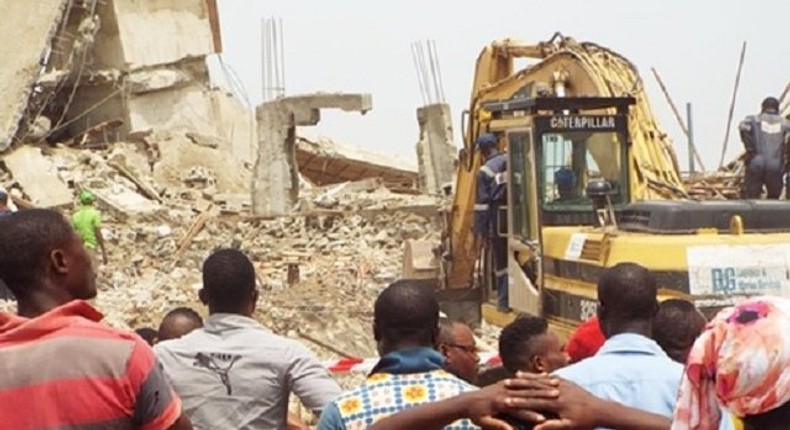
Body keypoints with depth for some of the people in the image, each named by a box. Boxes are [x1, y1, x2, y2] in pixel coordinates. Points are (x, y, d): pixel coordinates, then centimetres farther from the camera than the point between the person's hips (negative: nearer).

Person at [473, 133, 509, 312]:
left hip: (499, 220, -3)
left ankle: (504, 301, 9)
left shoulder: (485, 172, -7)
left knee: (501, 261, 6)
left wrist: (480, 232, -4)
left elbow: (482, 205, -8)